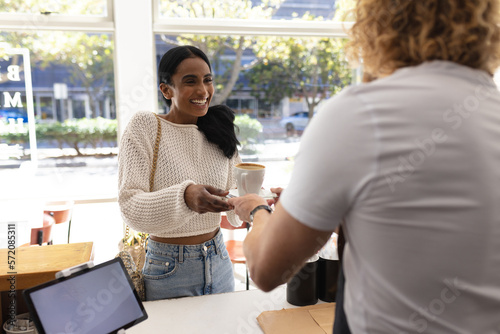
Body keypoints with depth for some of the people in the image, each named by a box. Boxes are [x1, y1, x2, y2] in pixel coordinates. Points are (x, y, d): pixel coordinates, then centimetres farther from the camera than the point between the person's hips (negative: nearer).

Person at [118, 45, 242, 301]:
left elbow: (235, 217, 1)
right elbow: (130, 207, -20)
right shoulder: (144, 126, -11)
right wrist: (184, 197, -37)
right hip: (169, 270, -4)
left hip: (218, 262, 4)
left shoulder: (220, 132, 1)